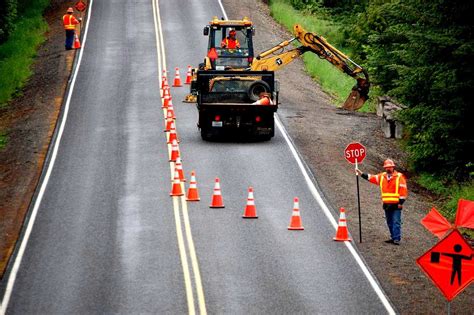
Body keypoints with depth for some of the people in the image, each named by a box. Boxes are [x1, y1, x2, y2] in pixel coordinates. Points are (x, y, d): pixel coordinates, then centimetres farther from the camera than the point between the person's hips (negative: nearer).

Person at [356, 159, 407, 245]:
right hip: (386, 204, 6)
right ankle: (393, 237, 19)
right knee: (390, 223, 11)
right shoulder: (382, 176, 13)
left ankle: (396, 239, -10)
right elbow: (370, 178, 15)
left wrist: (401, 202, -12)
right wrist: (361, 173, 6)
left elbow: (403, 190, -8)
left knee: (396, 222, -9)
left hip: (396, 205, -6)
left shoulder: (399, 177, -4)